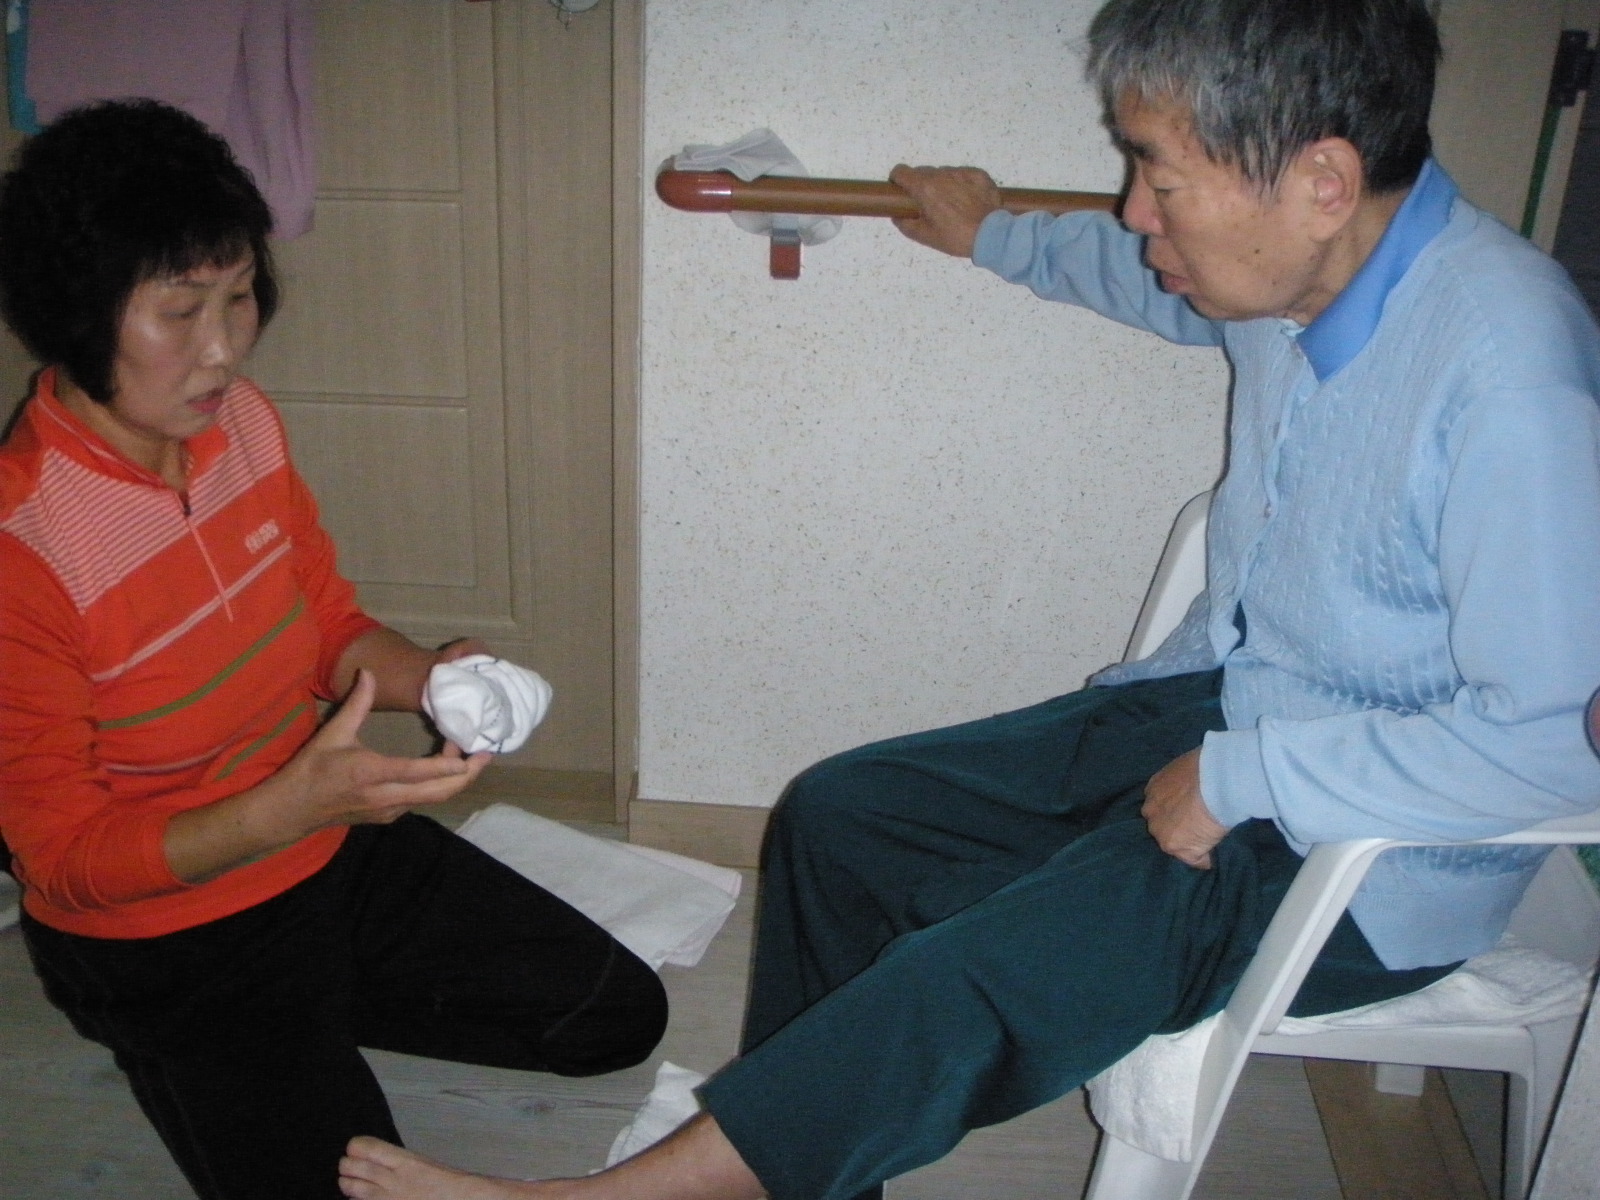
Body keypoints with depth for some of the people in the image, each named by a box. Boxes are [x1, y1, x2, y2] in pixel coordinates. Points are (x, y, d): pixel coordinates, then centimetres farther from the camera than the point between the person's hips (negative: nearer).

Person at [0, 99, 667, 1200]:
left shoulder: (243, 420, -6)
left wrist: (432, 678, -15)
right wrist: (292, 807, -35)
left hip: (332, 845, 6)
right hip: (163, 937, -6)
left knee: (618, 1013, 9)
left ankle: (326, 1012, 21)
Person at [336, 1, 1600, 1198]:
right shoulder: (1294, 265, -4)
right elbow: (1155, 278, 21)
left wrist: (1237, 780, -23)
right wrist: (995, 235, 35)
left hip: (1376, 859, -8)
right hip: (1226, 703, 8)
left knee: (962, 987, -23)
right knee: (841, 815, 4)